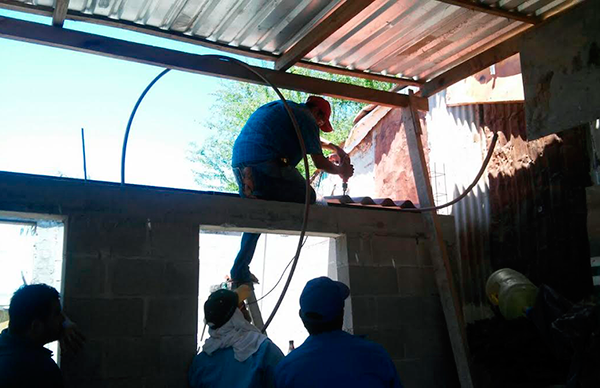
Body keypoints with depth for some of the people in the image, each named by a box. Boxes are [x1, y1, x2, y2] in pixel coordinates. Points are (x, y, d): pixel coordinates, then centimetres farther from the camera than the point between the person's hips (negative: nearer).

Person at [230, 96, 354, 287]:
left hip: (238, 163, 9)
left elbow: (309, 139, 48)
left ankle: (240, 273, 22)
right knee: (307, 198, 5)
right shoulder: (306, 117, 3)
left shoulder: (286, 107, 31)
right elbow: (319, 162, 3)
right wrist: (341, 171, 20)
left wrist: (333, 147, 49)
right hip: (264, 162, -9)